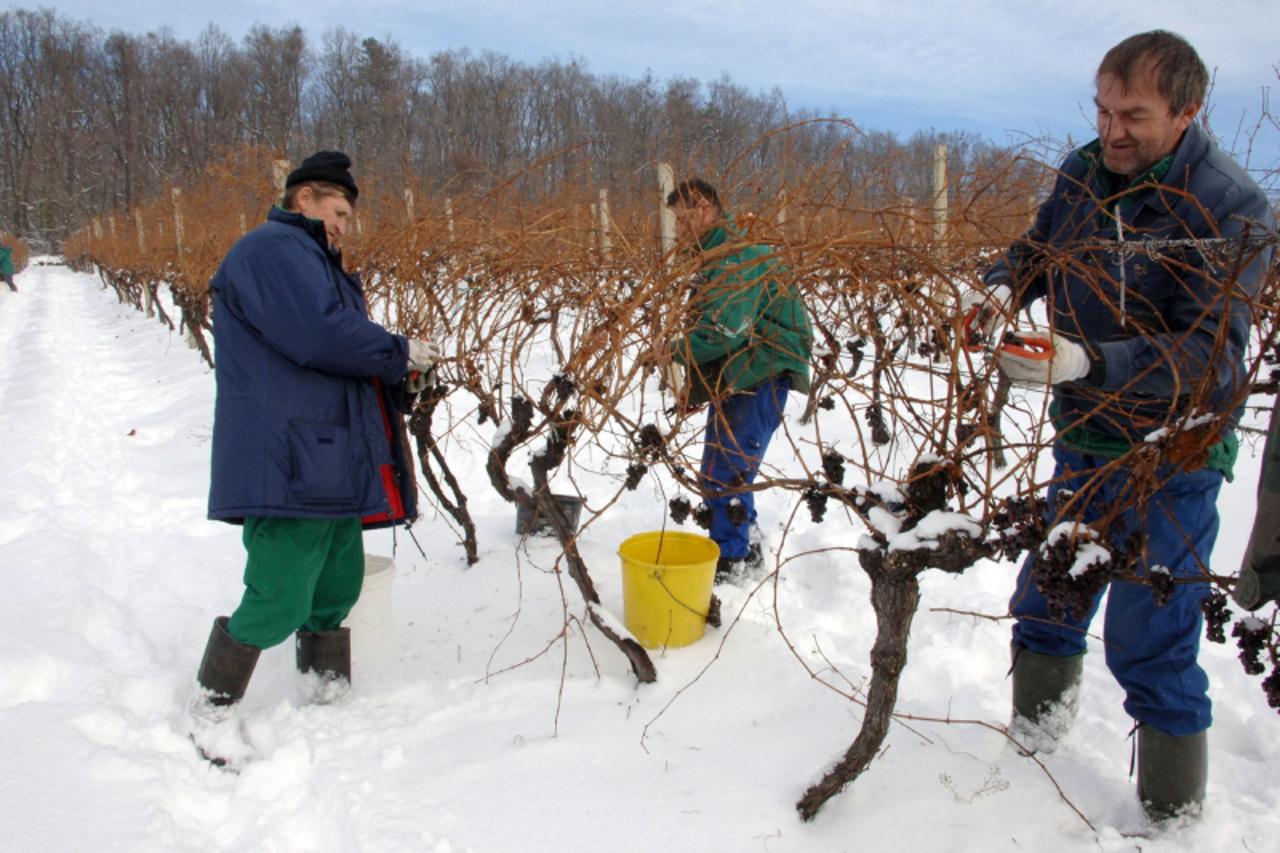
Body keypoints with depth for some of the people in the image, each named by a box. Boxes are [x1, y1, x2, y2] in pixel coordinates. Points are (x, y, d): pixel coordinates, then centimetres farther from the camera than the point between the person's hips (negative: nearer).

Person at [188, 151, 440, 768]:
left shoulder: (315, 262, 26)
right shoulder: (270, 249, -8)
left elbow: (345, 349, 23)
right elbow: (319, 334, -22)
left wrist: (401, 378, 5)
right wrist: (400, 353, -8)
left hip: (334, 461, 11)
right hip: (288, 464, -11)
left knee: (337, 591, 16)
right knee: (281, 601, -8)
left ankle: (329, 695, 31)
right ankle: (212, 708, 12)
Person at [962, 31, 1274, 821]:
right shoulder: (1085, 171, -2)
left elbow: (1211, 356, -25)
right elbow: (1040, 247, 14)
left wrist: (1087, 363, -38)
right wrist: (1003, 286, -9)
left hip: (1172, 461, -6)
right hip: (1084, 443, 6)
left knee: (1150, 641, -1)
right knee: (1045, 606, 17)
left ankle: (1175, 812, 20)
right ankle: (1033, 741, 41)